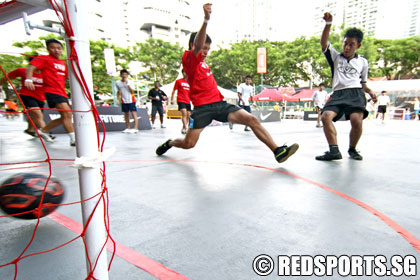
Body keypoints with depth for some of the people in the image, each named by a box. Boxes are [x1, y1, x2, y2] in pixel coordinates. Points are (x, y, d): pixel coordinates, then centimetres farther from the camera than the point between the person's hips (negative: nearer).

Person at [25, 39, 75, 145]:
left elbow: (68, 76, 29)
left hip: (62, 93, 8)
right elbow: (31, 68, -12)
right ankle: (73, 139, -21)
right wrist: (28, 79, -30)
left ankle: (43, 131, 24)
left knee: (66, 117, 11)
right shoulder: (44, 59, -1)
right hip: (52, 91, -8)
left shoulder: (63, 63, 19)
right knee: (67, 114, -21)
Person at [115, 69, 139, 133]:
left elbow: (132, 91, -15)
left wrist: (127, 84, -20)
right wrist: (118, 99, 8)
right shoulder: (117, 83, 5)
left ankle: (135, 128, -13)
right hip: (124, 101, 4)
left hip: (131, 100, -4)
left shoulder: (130, 82, -5)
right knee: (126, 114, 9)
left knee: (134, 114, -9)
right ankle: (127, 128, 15)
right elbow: (118, 92, 16)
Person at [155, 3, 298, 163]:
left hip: (219, 103, 7)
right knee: (188, 143, -6)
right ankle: (169, 143, 30)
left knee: (252, 119, -10)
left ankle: (277, 151, -10)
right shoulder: (188, 58, -1)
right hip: (202, 107, -7)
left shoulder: (202, 62, 21)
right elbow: (197, 45, -24)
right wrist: (206, 20, -38)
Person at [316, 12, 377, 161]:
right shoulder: (335, 57, 18)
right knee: (326, 116, -28)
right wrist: (328, 24, -8)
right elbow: (324, 43, 3)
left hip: (356, 93, 0)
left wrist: (370, 92, 8)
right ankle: (334, 150, -29)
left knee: (356, 120, -28)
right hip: (338, 93, 1)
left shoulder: (363, 61, 21)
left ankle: (352, 149, -6)